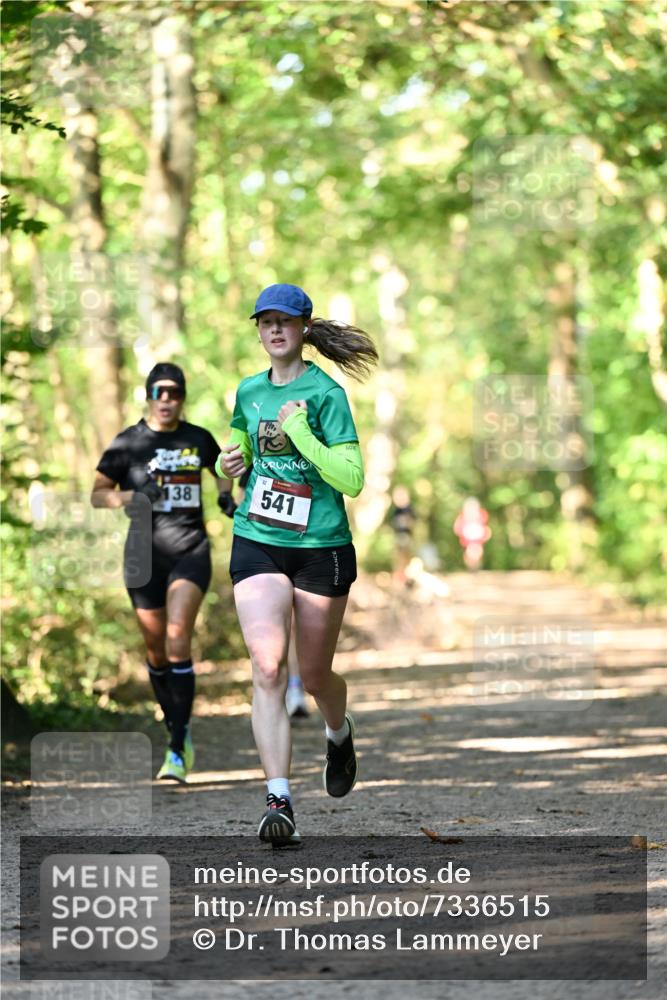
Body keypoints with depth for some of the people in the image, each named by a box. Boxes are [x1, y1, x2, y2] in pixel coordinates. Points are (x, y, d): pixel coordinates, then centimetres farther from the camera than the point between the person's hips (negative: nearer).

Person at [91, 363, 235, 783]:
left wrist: (226, 497, 6)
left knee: (177, 639, -17)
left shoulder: (199, 439, 5)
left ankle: (179, 749, -16)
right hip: (146, 553, 1)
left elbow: (222, 468, 26)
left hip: (191, 549, -1)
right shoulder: (128, 442, 0)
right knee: (156, 650, 7)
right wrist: (124, 498, -18)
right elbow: (98, 493, 2)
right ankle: (177, 731, 29)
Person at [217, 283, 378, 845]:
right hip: (257, 544, 3)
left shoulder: (326, 394, -8)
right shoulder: (249, 392, 8)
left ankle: (340, 734, 47)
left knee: (315, 676, 10)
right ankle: (279, 802, -19)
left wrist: (300, 435, -22)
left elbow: (352, 480, -15)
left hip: (322, 548, -3)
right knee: (268, 665, -17)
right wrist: (231, 463, 4)